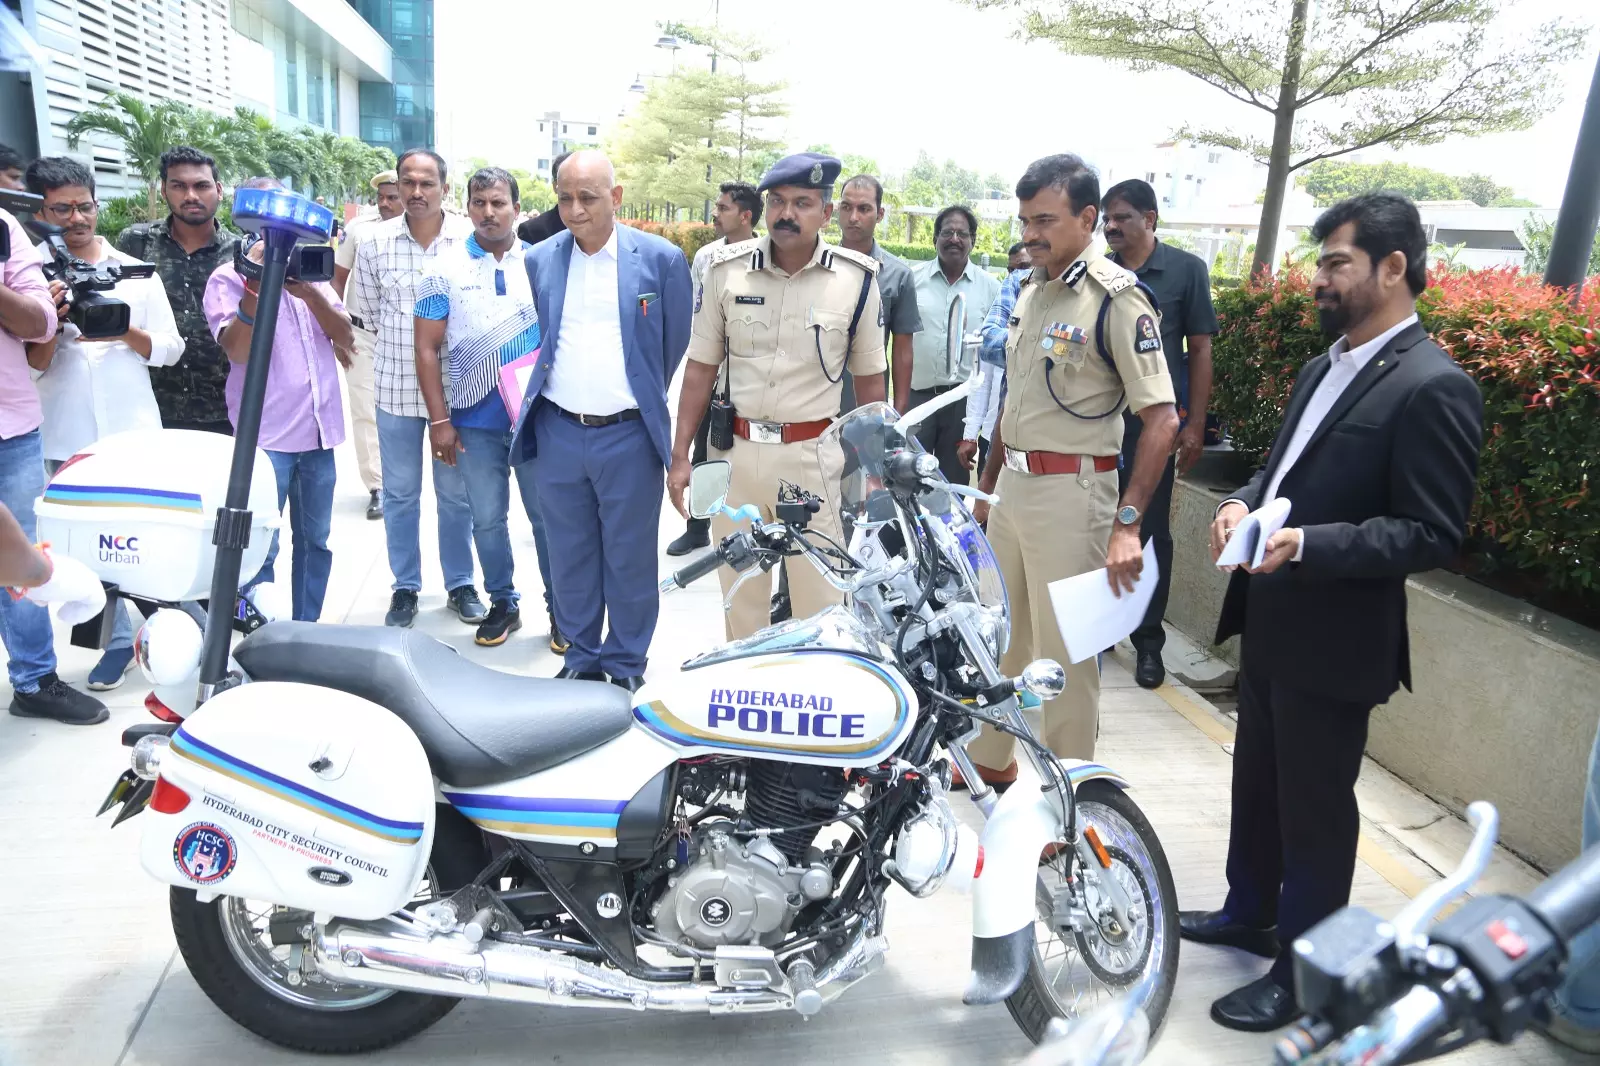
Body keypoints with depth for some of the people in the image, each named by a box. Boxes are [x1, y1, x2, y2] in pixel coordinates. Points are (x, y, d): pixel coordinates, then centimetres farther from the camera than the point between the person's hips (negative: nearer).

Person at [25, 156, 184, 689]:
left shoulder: (135, 271, 5)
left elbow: (170, 349, 4)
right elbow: (31, 366, 1)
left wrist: (127, 332, -13)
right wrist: (51, 324, -16)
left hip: (134, 432, 0)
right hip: (65, 440, 1)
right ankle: (118, 639, 16)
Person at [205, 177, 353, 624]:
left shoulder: (311, 271, 14)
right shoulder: (229, 278, 0)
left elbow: (347, 338, 2)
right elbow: (237, 351, -15)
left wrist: (310, 293, -13)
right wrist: (255, 286, -23)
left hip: (318, 430, 5)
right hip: (265, 436, -5)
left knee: (315, 541, 11)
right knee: (259, 548, -3)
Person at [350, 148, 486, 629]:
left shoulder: (471, 238, -6)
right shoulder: (375, 241, -1)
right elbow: (367, 312, 10)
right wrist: (407, 337, 7)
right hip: (396, 386, 1)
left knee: (456, 492, 10)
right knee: (400, 493, 10)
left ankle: (460, 584, 25)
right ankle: (405, 586, 25)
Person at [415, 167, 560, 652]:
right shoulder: (445, 270, 2)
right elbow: (427, 348, 2)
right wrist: (439, 419, -3)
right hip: (475, 422, 1)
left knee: (547, 516, 5)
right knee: (487, 520, 10)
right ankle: (502, 604, 27)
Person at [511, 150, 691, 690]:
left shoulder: (661, 259, -3)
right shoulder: (539, 261, 6)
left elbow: (675, 346, 4)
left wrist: (644, 401, 9)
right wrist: (533, 394, 14)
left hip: (628, 435, -3)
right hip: (558, 432, 3)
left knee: (629, 559, 7)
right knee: (570, 555, 14)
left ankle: (625, 663, 23)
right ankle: (581, 657, 30)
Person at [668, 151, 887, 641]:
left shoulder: (857, 279, -3)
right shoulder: (726, 270, 0)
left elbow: (870, 380, 4)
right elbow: (701, 367, 5)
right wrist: (680, 456, 2)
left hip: (815, 456, -2)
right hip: (735, 452, 2)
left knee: (820, 600, 4)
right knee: (739, 595, 15)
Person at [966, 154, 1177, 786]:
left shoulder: (1116, 297, -13)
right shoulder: (1030, 289, 11)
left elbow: (1161, 417, -18)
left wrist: (1126, 523, -24)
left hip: (1071, 492, -8)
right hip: (1012, 486, 8)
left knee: (1065, 652, 3)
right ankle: (989, 758, 37)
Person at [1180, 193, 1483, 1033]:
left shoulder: (1433, 386, -17)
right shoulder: (1326, 365, 11)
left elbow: (1433, 535, -20)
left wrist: (1306, 544, -30)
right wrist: (1244, 503, -2)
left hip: (1334, 638, -8)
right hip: (1270, 619, 8)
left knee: (1315, 808, 7)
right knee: (1256, 782, 22)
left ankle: (1302, 974, 26)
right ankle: (1249, 915, 43)